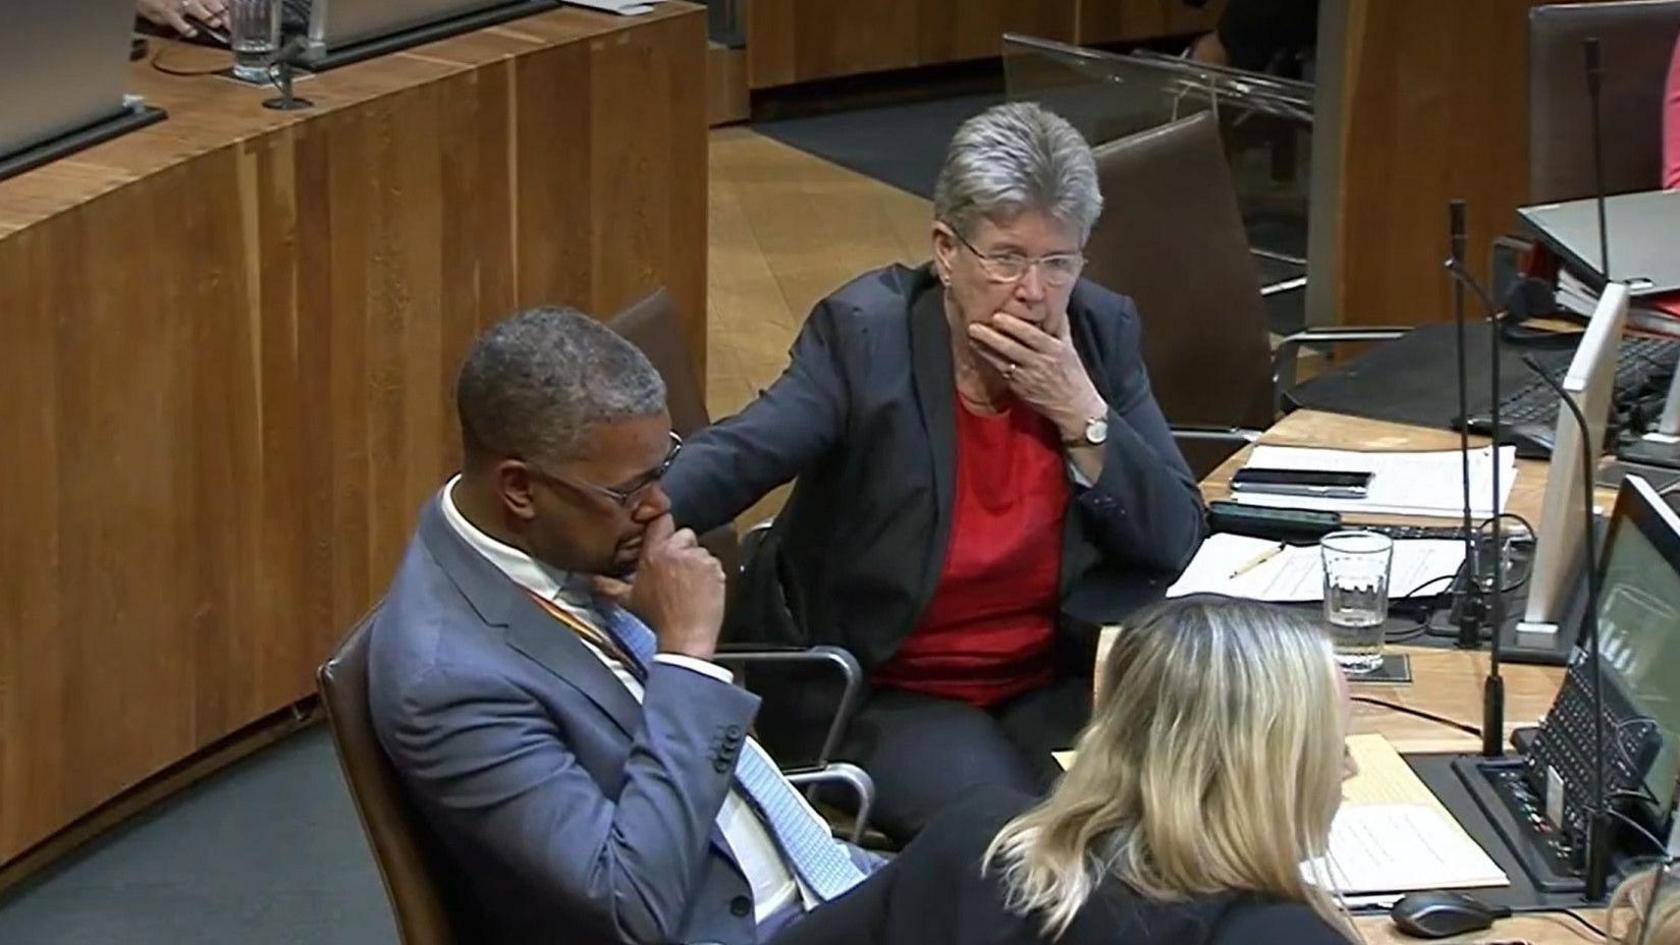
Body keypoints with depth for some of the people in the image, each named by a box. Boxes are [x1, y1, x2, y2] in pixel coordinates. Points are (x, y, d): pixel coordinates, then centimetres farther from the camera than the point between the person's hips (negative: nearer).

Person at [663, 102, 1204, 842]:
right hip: (881, 693, -4)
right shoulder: (866, 332, -13)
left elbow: (1178, 542, -2)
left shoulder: (1101, 331, -1)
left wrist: (1082, 414, -16)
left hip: (1059, 682, 5)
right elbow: (736, 456, -26)